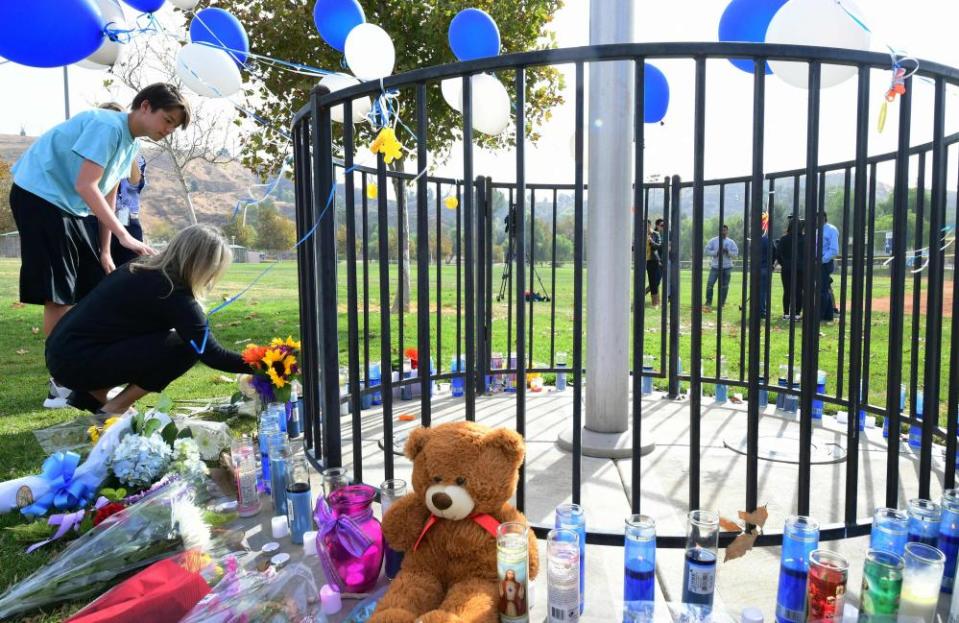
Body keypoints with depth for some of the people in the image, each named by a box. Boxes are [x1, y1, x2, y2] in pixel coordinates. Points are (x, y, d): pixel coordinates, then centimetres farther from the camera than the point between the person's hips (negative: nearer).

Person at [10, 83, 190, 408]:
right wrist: (124, 236, -30)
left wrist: (105, 250, 10)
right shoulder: (108, 125, -19)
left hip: (66, 206, 10)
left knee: (94, 287, 9)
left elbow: (107, 195, 13)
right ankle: (62, 383, -2)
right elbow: (85, 186, -26)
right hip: (39, 195, -10)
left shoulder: (131, 144, 11)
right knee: (59, 294, -10)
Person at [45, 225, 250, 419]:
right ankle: (113, 411, -3)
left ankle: (93, 393, 13)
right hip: (78, 363, -9)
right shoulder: (172, 293, -17)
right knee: (186, 347, -14)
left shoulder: (143, 268, 8)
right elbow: (210, 353, -17)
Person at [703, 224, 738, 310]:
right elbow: (706, 251, -3)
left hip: (727, 267, 1)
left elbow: (736, 253, 0)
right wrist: (716, 252, -17)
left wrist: (727, 251, -17)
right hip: (715, 267, -1)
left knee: (724, 286, 5)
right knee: (710, 284, -9)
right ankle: (708, 304, 0)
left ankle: (721, 305, 14)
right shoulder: (713, 241, 2)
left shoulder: (731, 242, 6)